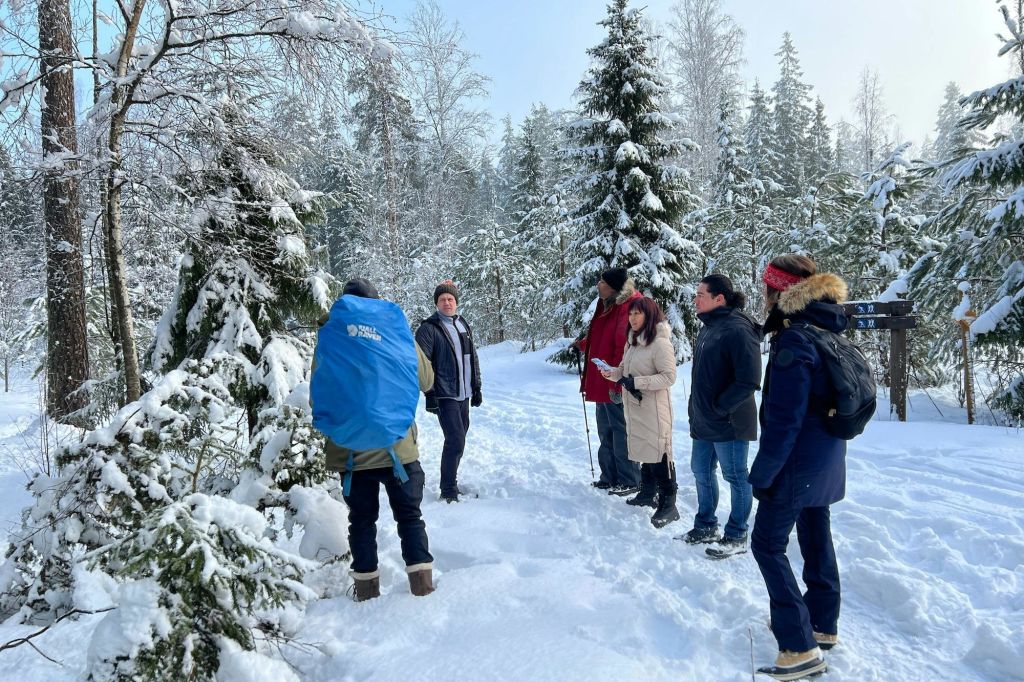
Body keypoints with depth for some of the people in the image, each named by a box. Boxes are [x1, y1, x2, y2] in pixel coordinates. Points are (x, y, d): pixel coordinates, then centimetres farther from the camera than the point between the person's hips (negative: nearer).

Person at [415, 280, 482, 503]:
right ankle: (448, 492, -1)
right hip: (445, 395, -7)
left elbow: (473, 359, 19)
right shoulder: (429, 328, -8)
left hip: (464, 395, 7)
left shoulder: (464, 326, 13)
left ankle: (451, 482, 27)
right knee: (456, 441, -11)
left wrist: (476, 388, 16)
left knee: (458, 440, 13)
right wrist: (430, 394, -16)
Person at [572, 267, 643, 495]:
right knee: (606, 433, 18)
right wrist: (582, 344, 31)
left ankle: (629, 481, 13)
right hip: (602, 383, 10)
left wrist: (617, 383, -25)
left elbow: (625, 348, -24)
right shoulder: (608, 305, 12)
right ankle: (610, 477, 29)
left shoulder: (629, 307, -19)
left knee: (620, 432, 0)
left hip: (617, 388, -10)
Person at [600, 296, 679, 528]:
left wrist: (637, 382, -23)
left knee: (659, 454, -5)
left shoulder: (660, 343, -15)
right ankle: (648, 493, 32)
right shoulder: (632, 342, 12)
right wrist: (614, 373, -1)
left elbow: (669, 376, -19)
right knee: (643, 449, 18)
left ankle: (668, 504, 2)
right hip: (635, 407, 9)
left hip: (654, 409, -9)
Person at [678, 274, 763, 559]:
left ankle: (736, 537, 19)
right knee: (701, 471, 18)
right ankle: (706, 526, 34)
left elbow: (749, 381, -23)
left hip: (729, 424, -9)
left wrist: (719, 407, -18)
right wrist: (696, 410, 15)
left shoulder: (738, 330, -19)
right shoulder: (707, 328, 10)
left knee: (736, 477, 5)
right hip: (704, 422, 9)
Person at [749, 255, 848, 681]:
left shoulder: (792, 342, -23)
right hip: (827, 459, 9)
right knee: (816, 538, 20)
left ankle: (801, 648, 1)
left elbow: (784, 421, -24)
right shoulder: (828, 331, 6)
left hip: (798, 462, -9)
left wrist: (762, 473, -16)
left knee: (767, 544, 1)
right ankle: (823, 626, 35)